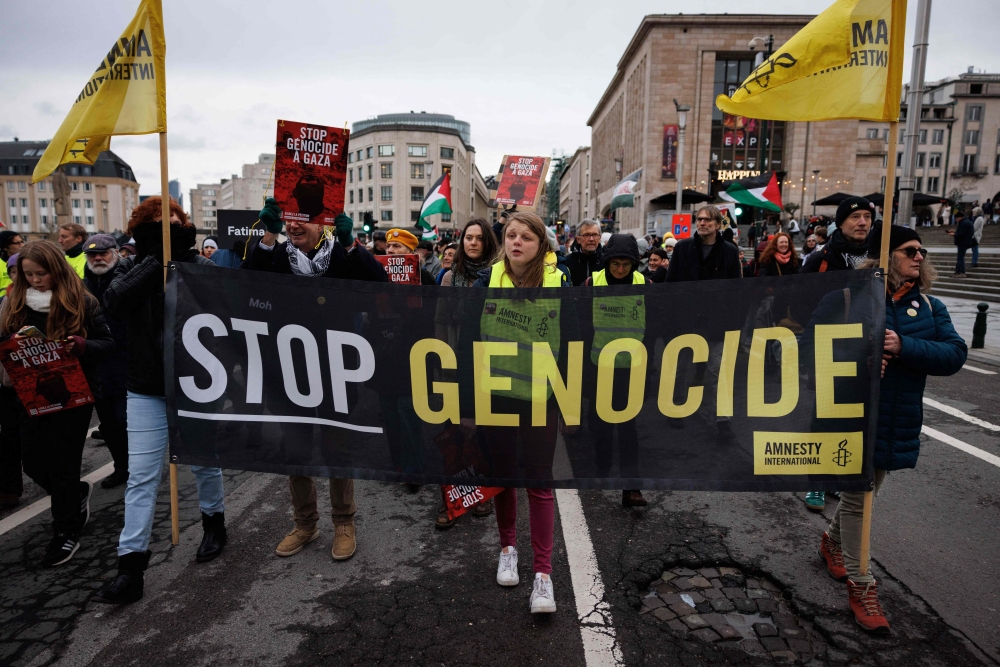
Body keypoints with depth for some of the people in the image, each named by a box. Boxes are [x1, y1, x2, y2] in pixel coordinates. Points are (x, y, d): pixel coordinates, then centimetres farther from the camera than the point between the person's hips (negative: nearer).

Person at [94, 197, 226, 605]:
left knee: (204, 462, 15)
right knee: (140, 477, 2)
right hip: (146, 391, 2)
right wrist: (157, 259, -20)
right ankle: (131, 568, 10)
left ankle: (214, 524, 39)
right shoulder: (130, 267, 3)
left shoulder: (201, 266, -4)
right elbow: (115, 302, -18)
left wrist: (181, 255, -22)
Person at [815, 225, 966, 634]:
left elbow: (954, 354, -7)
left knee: (865, 493, 20)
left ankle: (833, 541, 45)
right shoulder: (848, 297, -9)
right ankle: (860, 584, 15)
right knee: (858, 498, 3)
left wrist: (903, 347, -23)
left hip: (899, 424, 5)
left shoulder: (928, 306, 4)